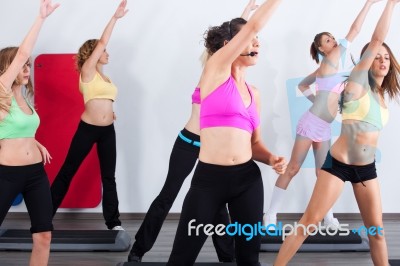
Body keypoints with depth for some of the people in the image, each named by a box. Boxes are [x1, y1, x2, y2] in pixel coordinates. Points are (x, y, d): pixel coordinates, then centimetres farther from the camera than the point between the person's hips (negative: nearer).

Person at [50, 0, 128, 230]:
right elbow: (102, 41, -11)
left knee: (109, 177, 7)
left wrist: (109, 112, 11)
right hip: (87, 128, -6)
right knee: (67, 172, 4)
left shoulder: (104, 77, 15)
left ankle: (114, 222, 14)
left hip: (108, 130, 6)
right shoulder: (87, 71, -4)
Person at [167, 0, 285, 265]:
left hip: (248, 179, 6)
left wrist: (271, 159, -1)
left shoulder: (254, 93, 14)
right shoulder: (215, 70, -2)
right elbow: (253, 25, -9)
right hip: (208, 178, -5)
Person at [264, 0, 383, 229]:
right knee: (292, 169, -4)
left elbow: (302, 85, 26)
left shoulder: (324, 68, 14)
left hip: (324, 128, 8)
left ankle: (328, 218, 18)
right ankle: (270, 216, 2)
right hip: (311, 123, -8)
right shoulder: (330, 61, -8)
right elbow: (354, 31, -13)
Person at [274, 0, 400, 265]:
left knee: (377, 230, 9)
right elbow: (376, 40, -15)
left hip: (367, 168, 6)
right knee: (309, 223, -5)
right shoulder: (359, 82, -7)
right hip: (339, 163, -6)